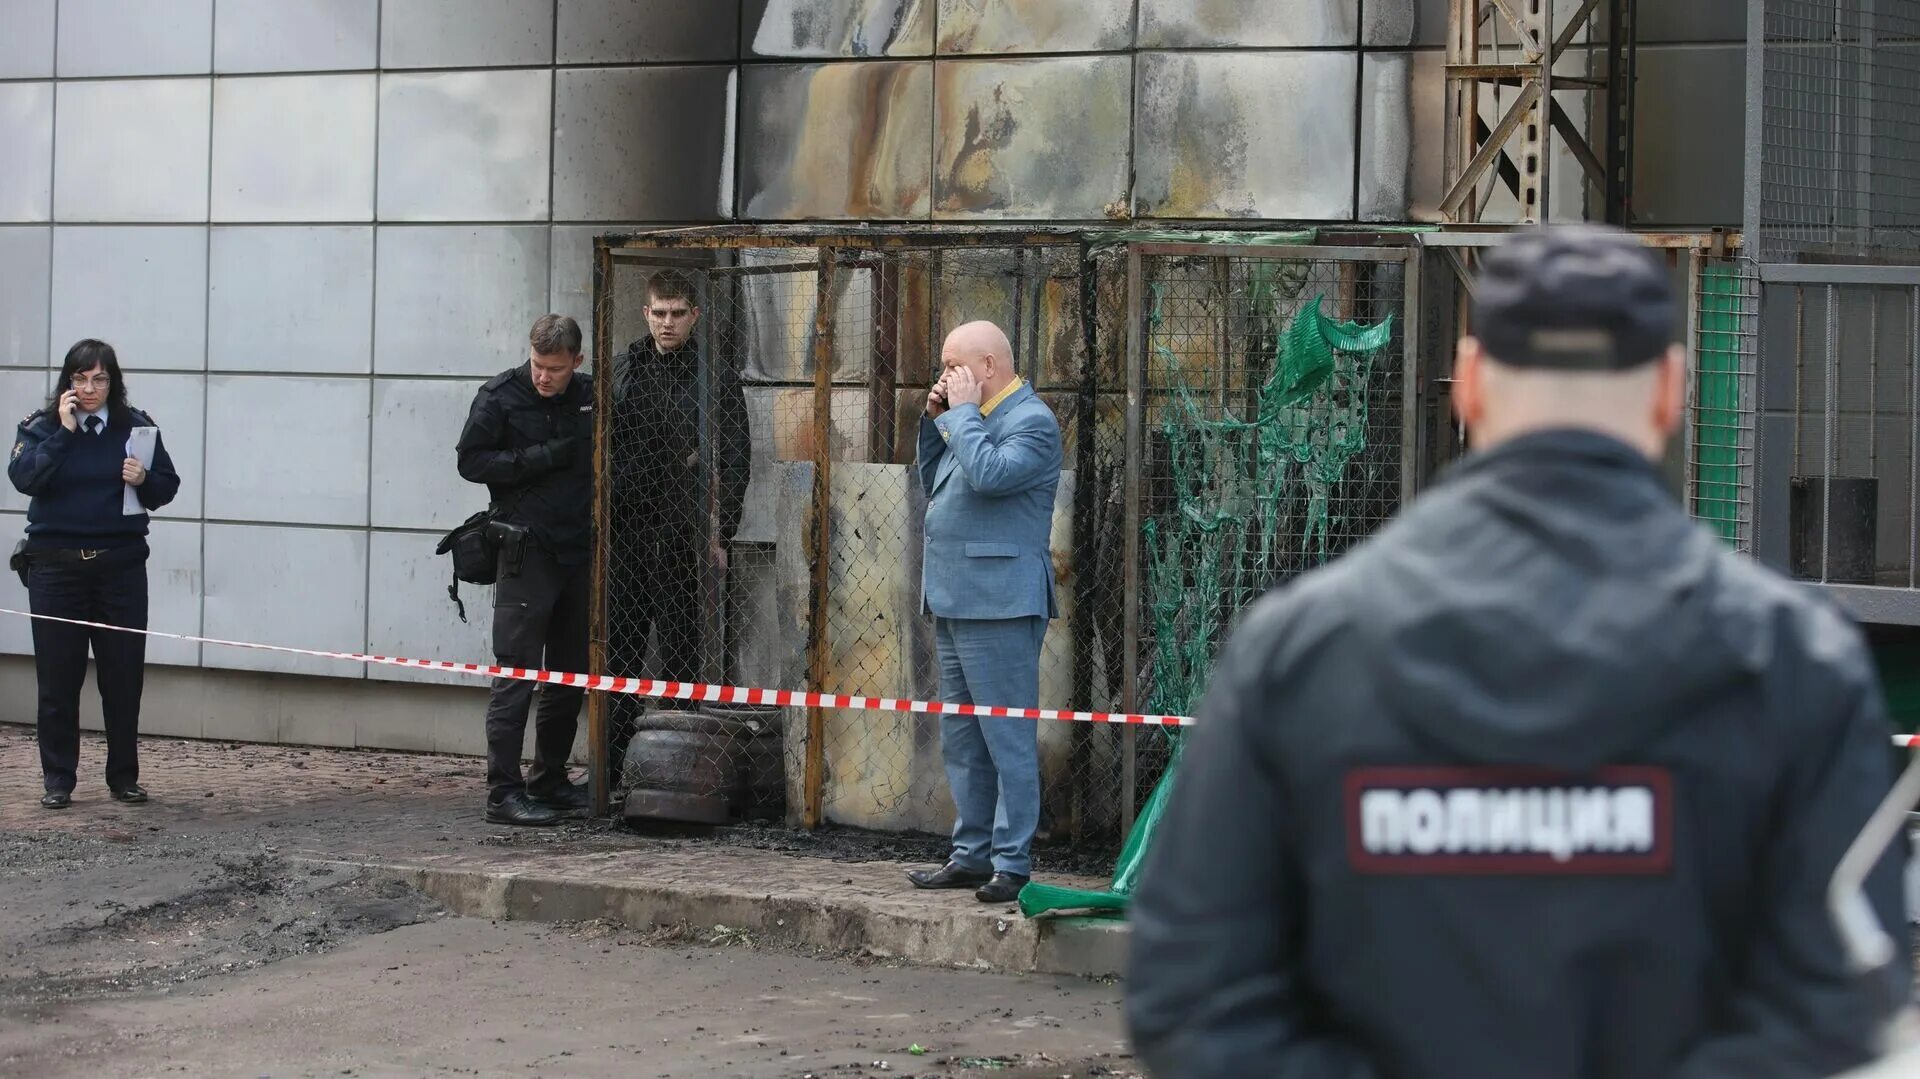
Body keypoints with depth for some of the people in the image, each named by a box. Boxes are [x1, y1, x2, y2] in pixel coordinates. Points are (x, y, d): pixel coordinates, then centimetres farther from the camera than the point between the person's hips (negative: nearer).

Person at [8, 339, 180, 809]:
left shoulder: (136, 427, 4)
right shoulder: (41, 427, 2)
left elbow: (167, 489, 7)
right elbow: (23, 476, -15)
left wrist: (144, 480, -13)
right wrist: (62, 432, -17)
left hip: (120, 563, 1)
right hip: (56, 564, -1)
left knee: (124, 674, 3)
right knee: (58, 676, 2)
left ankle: (124, 777, 14)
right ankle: (57, 780, 9)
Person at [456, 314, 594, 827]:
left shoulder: (590, 397, 9)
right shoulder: (500, 396, -5)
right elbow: (471, 461, -8)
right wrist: (543, 458, -16)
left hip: (580, 552, 6)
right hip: (527, 555, -6)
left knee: (571, 674, 11)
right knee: (518, 674, -8)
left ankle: (550, 780, 22)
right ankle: (504, 792, -7)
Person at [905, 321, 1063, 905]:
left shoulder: (1031, 421, -10)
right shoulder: (974, 418, 18)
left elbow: (988, 475, -25)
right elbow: (933, 486, 22)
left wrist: (962, 412, -14)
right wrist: (935, 420, 12)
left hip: (999, 604, -10)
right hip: (954, 602, 10)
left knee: (1008, 738, -7)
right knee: (961, 741, 14)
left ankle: (1012, 863, -5)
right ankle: (971, 854, 21)